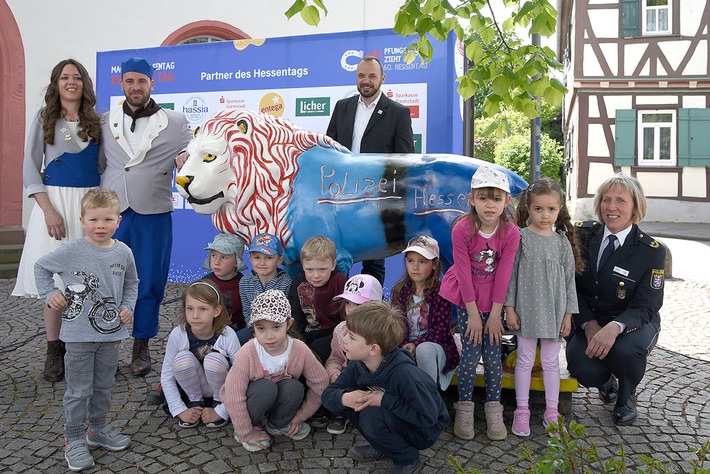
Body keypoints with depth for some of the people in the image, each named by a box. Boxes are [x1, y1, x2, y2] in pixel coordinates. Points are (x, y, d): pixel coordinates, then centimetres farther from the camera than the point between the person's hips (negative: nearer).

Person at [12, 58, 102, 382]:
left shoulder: (96, 121, 10)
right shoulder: (44, 119, 6)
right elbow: (30, 168, 2)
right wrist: (48, 210, -10)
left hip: (90, 203, 1)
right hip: (54, 201, -1)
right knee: (54, 277, -2)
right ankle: (54, 351, 10)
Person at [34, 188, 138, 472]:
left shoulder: (123, 253, -2)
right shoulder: (71, 251, -12)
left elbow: (131, 283, 13)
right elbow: (41, 267, 4)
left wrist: (127, 307, 0)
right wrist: (49, 294, -5)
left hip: (111, 333, 4)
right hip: (79, 335, -3)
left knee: (104, 386, 18)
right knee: (79, 390, 6)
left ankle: (98, 430, 36)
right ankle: (74, 440, 21)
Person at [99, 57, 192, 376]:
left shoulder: (175, 122, 6)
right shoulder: (104, 122, 11)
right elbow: (96, 163, 15)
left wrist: (186, 158, -14)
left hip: (153, 215, -1)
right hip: (111, 213, 2)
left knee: (149, 283, 5)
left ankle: (141, 347, 21)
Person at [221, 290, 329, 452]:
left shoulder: (300, 350, -22)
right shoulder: (247, 354, -29)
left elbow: (320, 383, -11)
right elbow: (233, 397, -25)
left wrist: (300, 417, -5)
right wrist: (247, 434, -18)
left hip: (280, 402, 3)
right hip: (253, 401, -3)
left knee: (294, 388, -29)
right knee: (266, 387, -33)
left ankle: (277, 425, 2)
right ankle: (253, 427, -5)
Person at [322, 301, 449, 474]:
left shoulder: (403, 373, -34)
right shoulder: (358, 365, -13)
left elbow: (428, 417, -31)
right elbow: (328, 394, -8)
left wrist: (384, 400, -31)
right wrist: (345, 398, -31)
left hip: (424, 430, -7)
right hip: (392, 417, 7)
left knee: (372, 415, -31)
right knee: (346, 395, -11)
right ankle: (381, 447, 9)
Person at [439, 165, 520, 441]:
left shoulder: (511, 233, -15)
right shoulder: (462, 229, -19)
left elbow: (503, 276, -12)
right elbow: (464, 274, -16)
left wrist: (495, 315, -11)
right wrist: (473, 314, -14)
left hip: (493, 299, 1)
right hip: (466, 299, -1)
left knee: (493, 355, 3)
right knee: (470, 354, -1)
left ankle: (493, 409, 20)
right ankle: (464, 409, 15)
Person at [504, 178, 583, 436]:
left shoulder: (562, 242, 2)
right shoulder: (520, 238, -5)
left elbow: (569, 280, 6)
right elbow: (511, 275, -4)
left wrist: (568, 314, 3)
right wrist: (509, 308, -7)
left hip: (554, 312, 2)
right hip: (526, 311, -2)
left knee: (551, 362, 12)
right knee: (525, 361, 7)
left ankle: (551, 412, 25)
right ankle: (522, 411, 19)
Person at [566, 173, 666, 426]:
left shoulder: (652, 250, -11)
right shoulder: (582, 234, -4)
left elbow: (645, 307, -15)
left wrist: (614, 327, -36)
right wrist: (589, 325, -17)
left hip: (631, 323, -1)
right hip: (587, 322, 2)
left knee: (625, 350, -35)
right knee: (582, 368, -26)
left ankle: (626, 397, 4)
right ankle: (606, 382, 17)